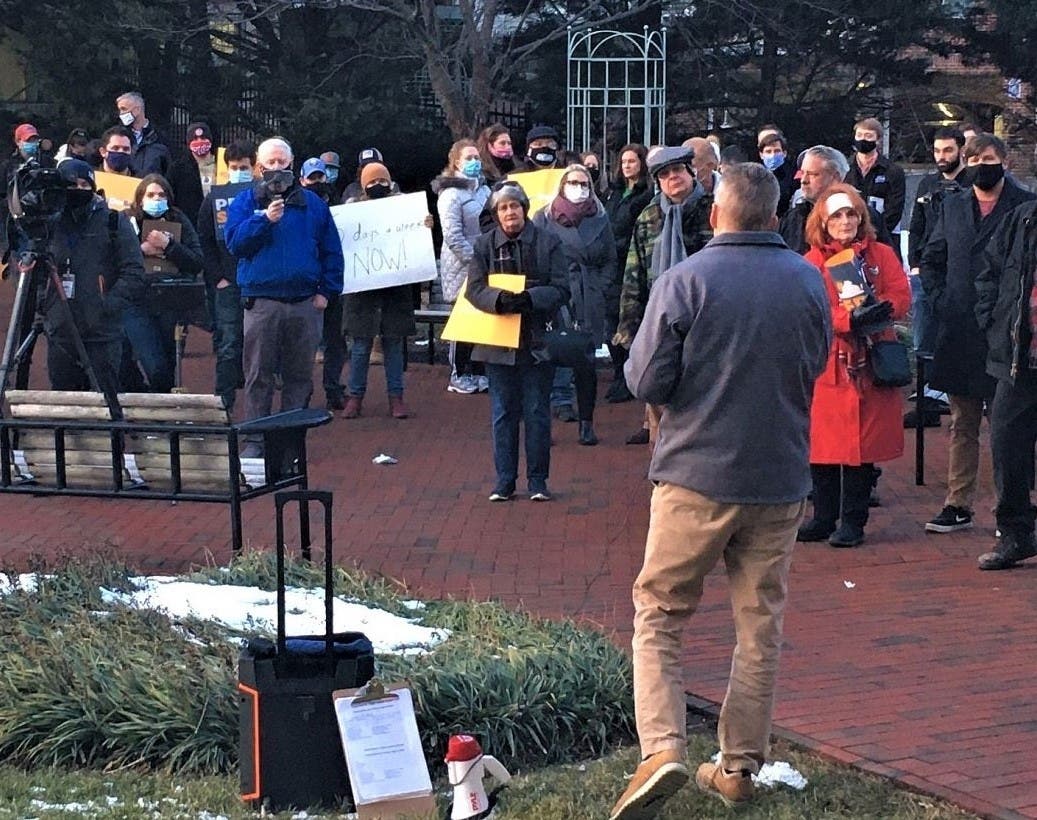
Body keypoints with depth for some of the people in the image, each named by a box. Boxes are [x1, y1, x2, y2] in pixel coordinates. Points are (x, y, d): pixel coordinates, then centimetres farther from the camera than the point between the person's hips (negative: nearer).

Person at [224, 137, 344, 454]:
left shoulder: (312, 203, 11)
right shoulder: (245, 202, 7)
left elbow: (332, 251, 11)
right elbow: (234, 242, -7)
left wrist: (326, 291, 1)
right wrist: (264, 219, -17)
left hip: (305, 304, 2)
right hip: (261, 302, -2)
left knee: (300, 375, 6)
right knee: (258, 375, 0)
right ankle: (255, 439, 5)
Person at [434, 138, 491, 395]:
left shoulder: (484, 189, 13)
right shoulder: (452, 193, -12)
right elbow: (453, 236, -18)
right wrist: (476, 259, -18)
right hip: (462, 268, -7)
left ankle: (478, 372, 16)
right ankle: (458, 376, 9)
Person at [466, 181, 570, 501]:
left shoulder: (548, 243, 1)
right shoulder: (484, 245, 5)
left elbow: (561, 289, -5)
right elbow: (475, 289, -3)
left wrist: (529, 298, -22)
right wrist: (500, 299, -23)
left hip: (537, 340, -1)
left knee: (537, 412, 5)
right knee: (503, 413, 7)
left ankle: (537, 479, 14)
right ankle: (504, 480, 15)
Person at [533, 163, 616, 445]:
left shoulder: (599, 219, 10)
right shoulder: (543, 218, 5)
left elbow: (611, 261, 13)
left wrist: (599, 288, 0)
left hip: (589, 304, 2)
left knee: (586, 364, 2)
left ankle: (586, 424, 11)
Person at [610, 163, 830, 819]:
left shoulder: (685, 281, -11)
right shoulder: (810, 282, 2)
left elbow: (647, 382, -10)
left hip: (696, 475, -3)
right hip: (780, 481, 3)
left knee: (659, 616, 7)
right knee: (761, 626, 13)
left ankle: (662, 749, -8)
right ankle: (740, 767, 17)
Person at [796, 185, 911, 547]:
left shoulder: (881, 255, 8)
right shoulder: (812, 261, 4)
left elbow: (902, 297, 0)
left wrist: (877, 310, -20)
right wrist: (850, 318, -23)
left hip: (870, 362, 0)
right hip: (828, 364, 0)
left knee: (863, 443, 1)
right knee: (822, 444, 2)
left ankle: (853, 522, 10)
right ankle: (823, 519, 16)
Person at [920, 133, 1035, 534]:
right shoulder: (952, 207, 12)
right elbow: (930, 260, 20)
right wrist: (939, 300, 7)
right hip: (959, 333, 5)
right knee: (962, 425, 11)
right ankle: (958, 506, 18)